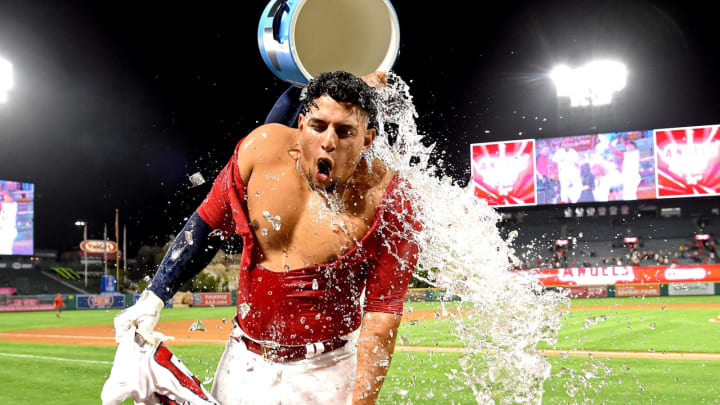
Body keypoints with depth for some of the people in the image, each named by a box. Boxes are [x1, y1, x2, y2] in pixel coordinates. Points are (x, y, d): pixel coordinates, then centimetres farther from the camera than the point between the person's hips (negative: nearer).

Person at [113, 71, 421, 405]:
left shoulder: (388, 201, -19)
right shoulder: (264, 148, -10)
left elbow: (382, 315, -18)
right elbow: (208, 223, 3)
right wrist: (153, 299, 3)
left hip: (325, 374, -3)